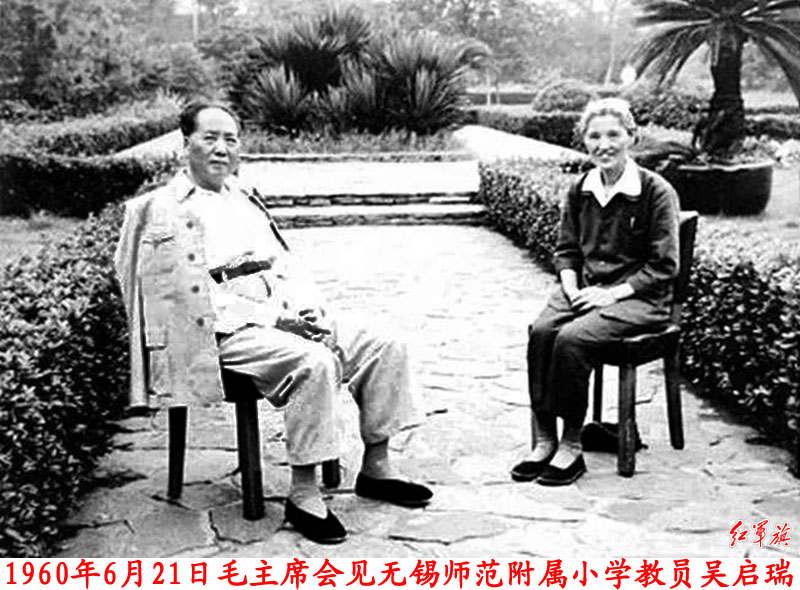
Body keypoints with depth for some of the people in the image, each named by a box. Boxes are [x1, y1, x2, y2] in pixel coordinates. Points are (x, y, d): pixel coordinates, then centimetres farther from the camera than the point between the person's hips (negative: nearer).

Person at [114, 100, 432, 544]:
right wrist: (272, 314, -17)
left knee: (385, 349, -7)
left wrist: (308, 307, -1)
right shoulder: (164, 211, -2)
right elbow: (192, 295, -12)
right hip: (228, 330, -7)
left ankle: (376, 468, 5)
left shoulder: (244, 198, 22)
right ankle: (303, 495, -21)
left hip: (285, 316, 8)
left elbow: (285, 264, 20)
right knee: (313, 363, -33)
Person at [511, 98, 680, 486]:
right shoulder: (580, 191, 10)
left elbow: (664, 266, -8)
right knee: (540, 331, -25)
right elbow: (566, 250, 15)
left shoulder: (656, 192, -7)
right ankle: (543, 440, -20)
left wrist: (614, 293, -17)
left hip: (638, 297, -5)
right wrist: (572, 288, -5)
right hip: (583, 289, 5)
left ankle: (571, 446, -17)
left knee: (572, 338, -30)